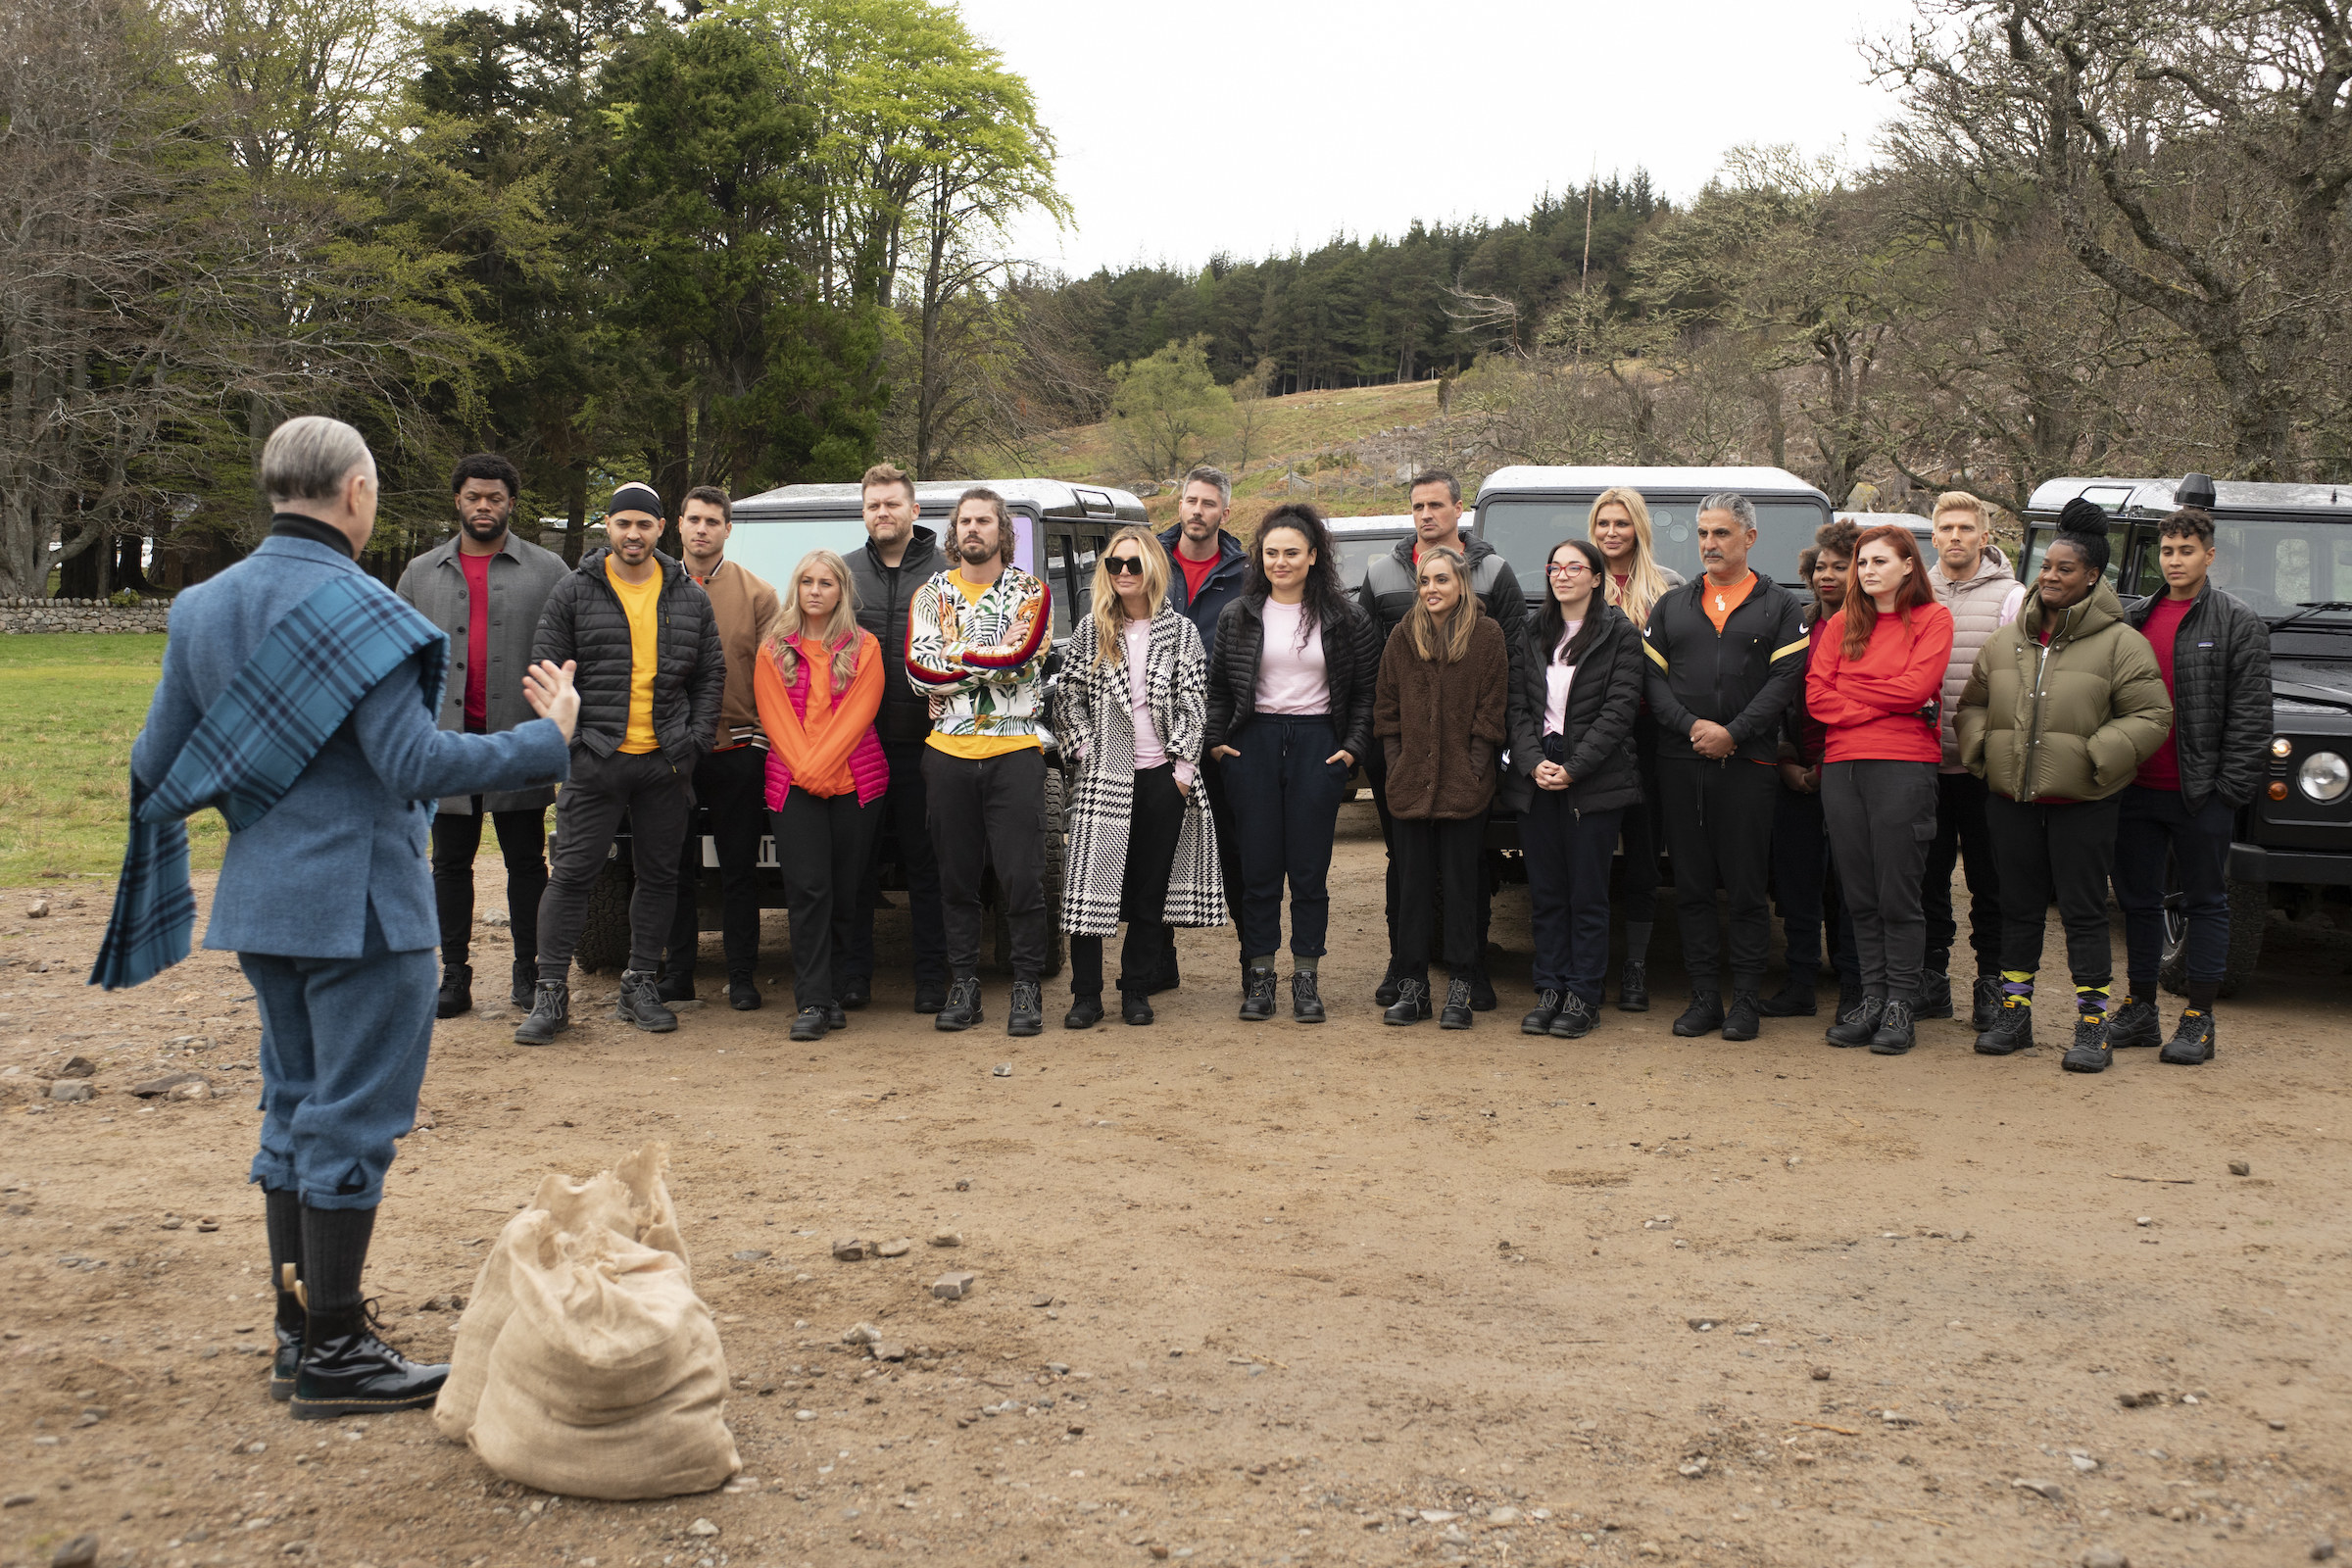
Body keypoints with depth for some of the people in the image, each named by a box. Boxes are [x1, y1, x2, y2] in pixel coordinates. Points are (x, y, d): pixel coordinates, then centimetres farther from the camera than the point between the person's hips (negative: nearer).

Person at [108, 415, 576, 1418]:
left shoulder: (204, 606, 7)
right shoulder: (354, 610, -17)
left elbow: (158, 763, 11)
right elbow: (415, 764, -24)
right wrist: (548, 739, -15)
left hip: (261, 902, 8)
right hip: (356, 903, -8)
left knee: (296, 1109, 17)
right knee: (350, 1119, -1)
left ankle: (299, 1336, 24)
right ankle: (331, 1355, 6)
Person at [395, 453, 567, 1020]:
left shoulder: (547, 571, 4)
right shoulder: (421, 573, 12)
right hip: (447, 740, 3)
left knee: (526, 862, 4)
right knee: (451, 862, 7)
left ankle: (528, 973, 12)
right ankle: (454, 975, 14)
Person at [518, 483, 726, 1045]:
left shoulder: (689, 597, 10)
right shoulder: (574, 592, 2)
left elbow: (711, 674, 13)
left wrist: (695, 739, 1)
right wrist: (569, 739, -7)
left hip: (667, 763, 3)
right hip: (595, 760, -3)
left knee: (659, 874, 8)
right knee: (572, 873, -4)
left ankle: (639, 985, 19)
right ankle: (551, 994, 1)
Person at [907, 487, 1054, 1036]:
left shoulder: (1030, 592, 5)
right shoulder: (932, 593, 11)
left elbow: (1021, 659, -13)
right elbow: (919, 669, -3)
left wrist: (954, 656, -7)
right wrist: (990, 660, -8)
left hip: (1015, 749, -2)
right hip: (948, 752, 2)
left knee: (1022, 876, -4)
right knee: (957, 876, 7)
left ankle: (1026, 987, 6)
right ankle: (963, 985, 16)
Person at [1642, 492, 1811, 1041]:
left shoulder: (1780, 606, 7)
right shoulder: (1672, 605, 15)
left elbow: (1785, 680, -4)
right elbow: (1653, 679, 7)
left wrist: (1733, 733, -14)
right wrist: (1691, 726, -10)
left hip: (1748, 764, -3)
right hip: (1680, 763, 3)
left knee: (1746, 888, 0)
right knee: (1691, 887, 5)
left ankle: (1746, 1000, 8)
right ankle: (1704, 997, 12)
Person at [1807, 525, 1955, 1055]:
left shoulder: (1932, 619, 5)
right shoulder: (1843, 623, 16)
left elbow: (1915, 687, -8)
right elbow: (1816, 694, 5)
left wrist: (1849, 692, -1)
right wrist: (1883, 705, -6)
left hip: (1904, 765, -4)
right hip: (1842, 765, 4)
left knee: (1898, 895, -3)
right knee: (1859, 894, 6)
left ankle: (1900, 1005, 3)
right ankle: (1872, 996, 14)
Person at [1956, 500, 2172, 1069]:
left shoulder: (2120, 643, -4)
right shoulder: (2007, 639, 10)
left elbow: (2151, 716, -6)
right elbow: (1972, 703, 18)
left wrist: (2097, 757, -16)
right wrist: (1981, 746, 1)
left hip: (2082, 802, -4)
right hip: (2010, 795, 4)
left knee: (2084, 911, 1)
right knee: (2018, 906, 12)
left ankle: (2092, 1023, 9)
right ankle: (2014, 1012, 22)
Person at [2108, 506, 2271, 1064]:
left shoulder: (2239, 625, -2)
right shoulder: (2133, 619, 11)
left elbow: (2250, 715, -6)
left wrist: (2231, 787, -13)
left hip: (2200, 792, -5)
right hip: (2136, 787, 5)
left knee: (2205, 902, 4)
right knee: (2137, 899, 11)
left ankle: (2198, 1021, 9)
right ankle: (2140, 1010, 22)